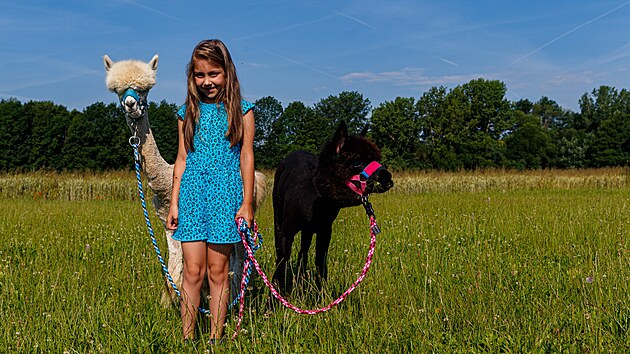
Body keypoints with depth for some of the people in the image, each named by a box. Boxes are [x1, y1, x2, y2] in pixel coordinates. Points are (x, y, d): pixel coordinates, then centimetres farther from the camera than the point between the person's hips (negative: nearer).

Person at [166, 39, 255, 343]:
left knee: (218, 271, 1)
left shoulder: (241, 111, 4)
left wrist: (246, 204, -2)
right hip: (192, 193, 2)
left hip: (226, 194, -2)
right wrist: (174, 202, 7)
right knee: (192, 272, -1)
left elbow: (246, 158, 2)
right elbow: (182, 159, 11)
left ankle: (215, 340, 10)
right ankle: (187, 338, 6)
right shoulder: (188, 112, 10)